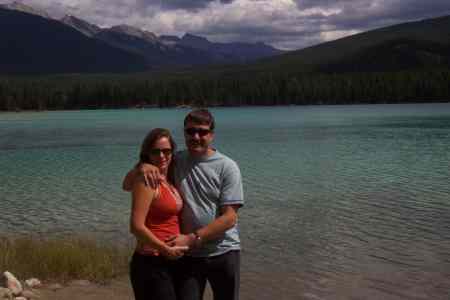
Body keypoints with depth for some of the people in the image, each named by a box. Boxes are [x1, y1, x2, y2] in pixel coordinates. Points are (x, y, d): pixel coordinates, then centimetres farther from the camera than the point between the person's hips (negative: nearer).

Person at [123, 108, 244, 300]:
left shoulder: (227, 167, -6)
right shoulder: (174, 162, 3)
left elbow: (229, 218, -11)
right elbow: (127, 185, 5)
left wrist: (192, 238, -18)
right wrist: (141, 168, -17)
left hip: (223, 254, -1)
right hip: (187, 255, 2)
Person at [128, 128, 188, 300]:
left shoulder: (168, 180, 9)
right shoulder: (148, 181, -16)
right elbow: (136, 226, -21)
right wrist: (166, 250, -14)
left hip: (168, 263, 9)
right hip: (151, 264, -9)